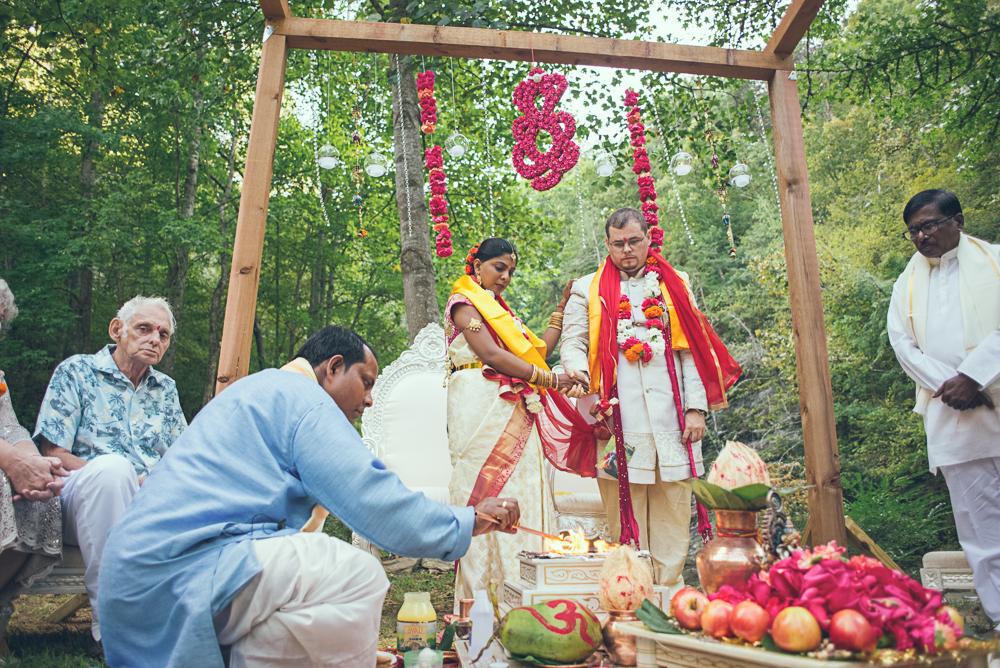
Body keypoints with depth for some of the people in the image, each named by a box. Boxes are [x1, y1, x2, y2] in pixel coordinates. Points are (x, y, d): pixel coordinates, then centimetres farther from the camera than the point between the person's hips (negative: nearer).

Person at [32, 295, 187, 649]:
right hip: (80, 502, -4)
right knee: (111, 466, -38)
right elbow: (54, 454, -6)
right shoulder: (75, 372, 3)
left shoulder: (165, 389, 17)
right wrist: (119, 478, -18)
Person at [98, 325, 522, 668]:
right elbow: (379, 507, -14)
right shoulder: (304, 400, -8)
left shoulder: (261, 390, 25)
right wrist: (470, 522, -1)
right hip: (180, 570, -11)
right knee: (357, 576, -20)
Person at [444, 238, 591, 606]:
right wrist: (550, 379, -14)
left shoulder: (501, 310, 27)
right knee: (489, 494, -10)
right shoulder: (464, 303, 2)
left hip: (515, 410, 8)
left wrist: (561, 310, 19)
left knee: (522, 491, 1)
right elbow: (491, 354, -12)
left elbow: (537, 351, 19)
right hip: (481, 406, -8)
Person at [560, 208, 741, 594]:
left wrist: (696, 408, 2)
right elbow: (573, 341, 9)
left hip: (669, 413, 1)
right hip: (617, 414, -1)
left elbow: (692, 350, 11)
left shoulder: (674, 286, 16)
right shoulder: (588, 290, 15)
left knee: (672, 503, 2)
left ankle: (670, 589, 12)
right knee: (624, 502, -1)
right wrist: (577, 367, -16)